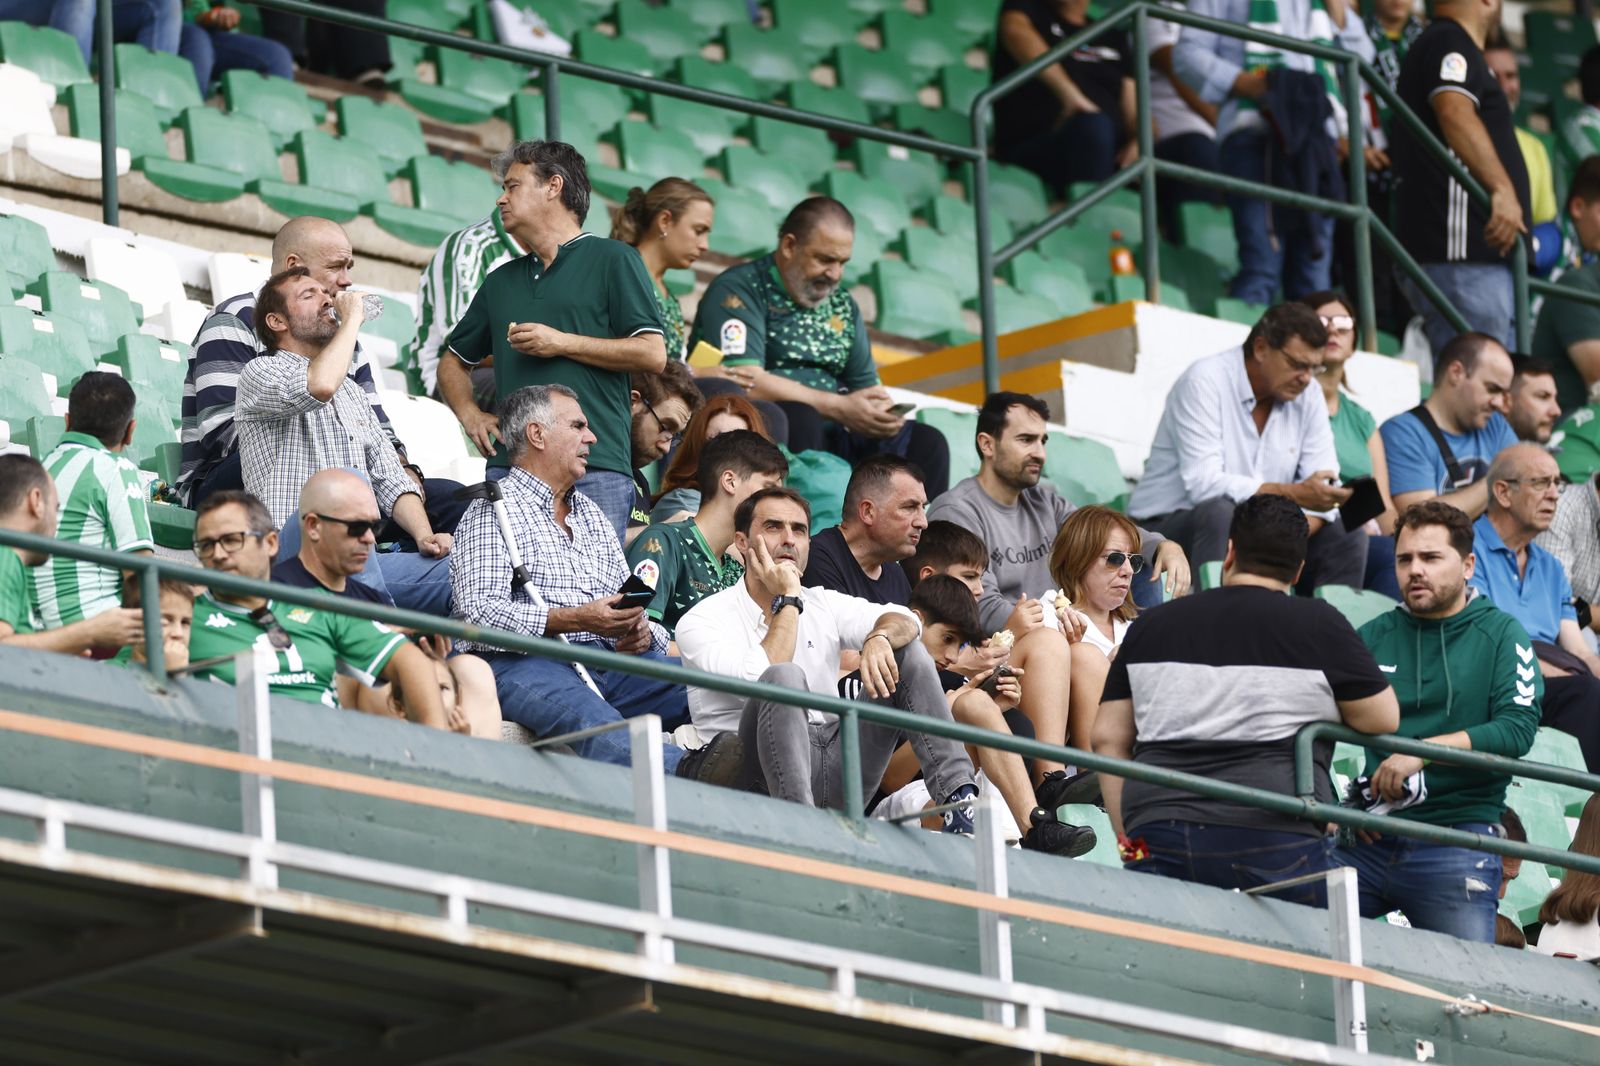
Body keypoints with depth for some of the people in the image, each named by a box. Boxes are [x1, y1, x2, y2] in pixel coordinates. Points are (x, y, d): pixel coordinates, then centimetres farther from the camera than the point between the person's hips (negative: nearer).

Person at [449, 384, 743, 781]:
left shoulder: (592, 514, 31)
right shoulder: (493, 510, 7)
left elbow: (629, 608, 27)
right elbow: (479, 612, -7)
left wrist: (642, 633, 1)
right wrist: (574, 620, -17)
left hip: (610, 659, 7)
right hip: (524, 662, -7)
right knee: (587, 716, -41)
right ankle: (683, 771, -70)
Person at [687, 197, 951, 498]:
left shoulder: (842, 306, 19)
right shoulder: (738, 290, -4)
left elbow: (865, 386, 20)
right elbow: (745, 382, -17)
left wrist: (879, 413, -7)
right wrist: (840, 408, -19)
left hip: (827, 438, 7)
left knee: (927, 442, -9)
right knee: (799, 418, -37)